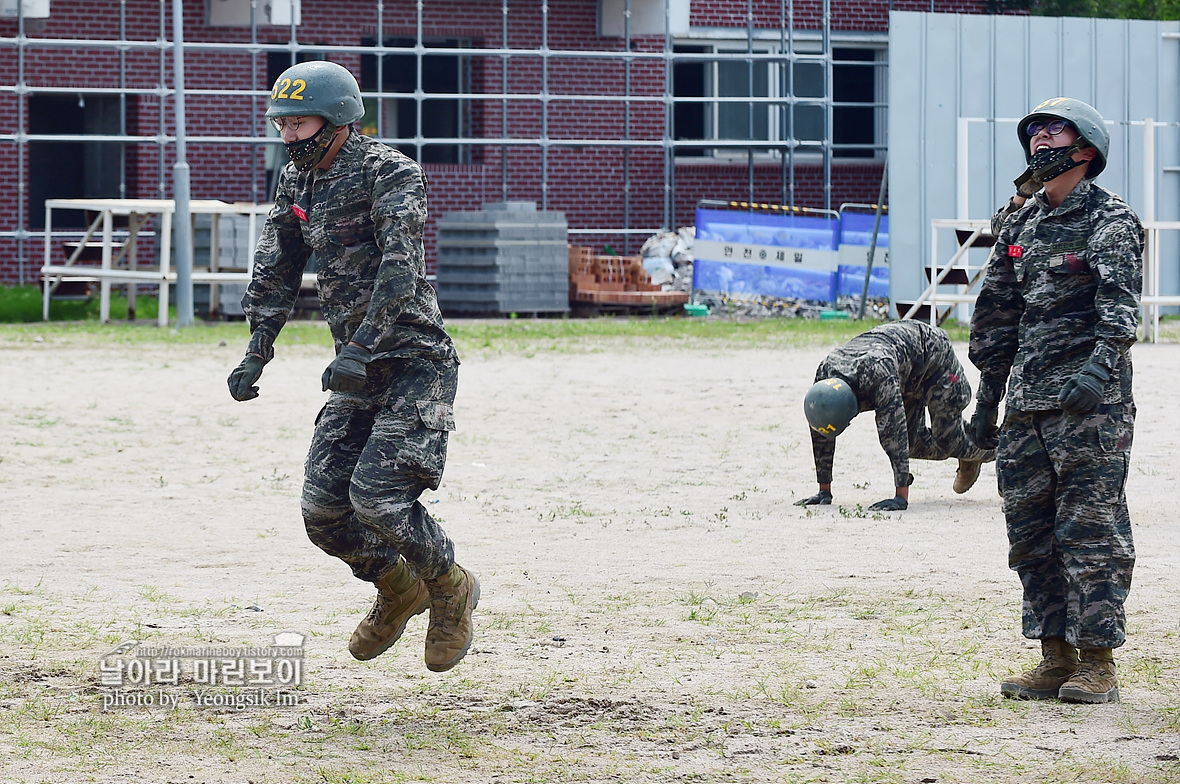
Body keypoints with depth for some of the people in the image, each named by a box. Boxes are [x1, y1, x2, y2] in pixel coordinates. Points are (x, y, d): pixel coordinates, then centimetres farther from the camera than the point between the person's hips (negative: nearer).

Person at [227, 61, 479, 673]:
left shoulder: (390, 173, -13)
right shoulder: (296, 181, 11)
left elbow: (400, 268, -25)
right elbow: (275, 274, 17)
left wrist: (361, 346, -34)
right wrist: (256, 354, 6)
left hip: (413, 363, -8)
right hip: (358, 370, 8)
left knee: (377, 498, -19)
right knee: (323, 510, 0)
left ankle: (452, 591, 7)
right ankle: (398, 589, 27)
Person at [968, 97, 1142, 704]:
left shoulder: (1111, 221, -5)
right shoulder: (1019, 226, 16)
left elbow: (1120, 305, -20)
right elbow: (994, 317, 22)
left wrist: (1100, 365, -35)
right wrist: (987, 398, 21)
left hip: (1091, 404, -7)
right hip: (1026, 406, 7)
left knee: (1091, 533, -5)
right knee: (1031, 535, 7)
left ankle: (1097, 663, 0)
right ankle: (1055, 660, 14)